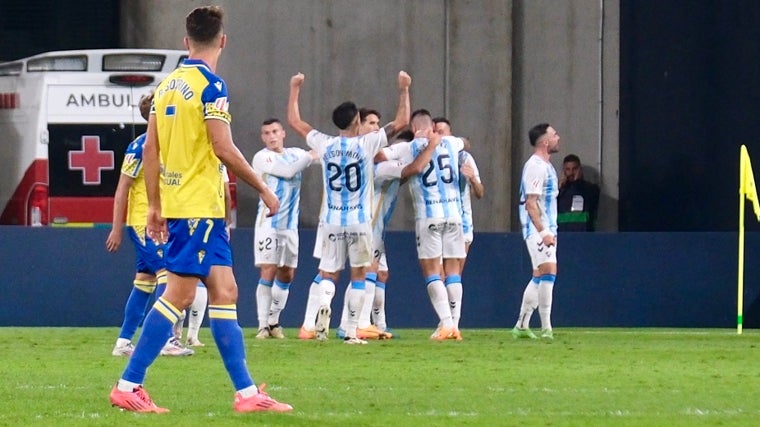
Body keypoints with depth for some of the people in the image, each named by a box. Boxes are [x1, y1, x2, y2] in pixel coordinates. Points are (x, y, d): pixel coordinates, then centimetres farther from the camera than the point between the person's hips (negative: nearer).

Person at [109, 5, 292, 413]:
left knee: (224, 293, 8)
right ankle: (128, 385, -8)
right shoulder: (210, 85, -12)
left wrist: (155, 205, 18)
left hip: (176, 201, 8)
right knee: (178, 294, -7)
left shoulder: (167, 84, 12)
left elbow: (150, 149, 13)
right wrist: (263, 188, -6)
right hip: (200, 206, -8)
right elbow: (223, 148, -17)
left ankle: (246, 392, 6)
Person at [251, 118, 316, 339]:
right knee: (268, 272, -12)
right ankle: (263, 325, -11)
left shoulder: (295, 154, 11)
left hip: (290, 224, 6)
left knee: (287, 274, 9)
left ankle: (274, 321, 20)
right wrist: (310, 157, -9)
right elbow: (287, 171, -18)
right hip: (269, 222, -6)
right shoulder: (261, 157, -8)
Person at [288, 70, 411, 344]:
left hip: (331, 221, 2)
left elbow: (294, 121, 12)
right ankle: (351, 331, 5)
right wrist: (404, 90, 8)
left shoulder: (325, 145, -1)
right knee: (358, 274, 10)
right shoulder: (366, 144, -8)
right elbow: (402, 121, -2)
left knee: (328, 273, 7)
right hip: (359, 221, -2)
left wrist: (295, 89, 23)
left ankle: (322, 304, -27)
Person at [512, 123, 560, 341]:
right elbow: (531, 203, -20)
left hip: (546, 229, 10)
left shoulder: (546, 166, 17)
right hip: (537, 229, -10)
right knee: (549, 271, -16)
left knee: (539, 277, 11)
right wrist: (543, 232, -25)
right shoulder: (535, 166, -14)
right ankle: (546, 329, -18)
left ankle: (521, 326, 16)